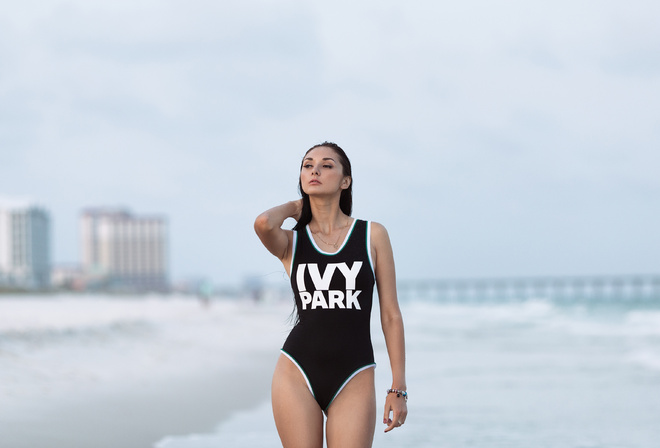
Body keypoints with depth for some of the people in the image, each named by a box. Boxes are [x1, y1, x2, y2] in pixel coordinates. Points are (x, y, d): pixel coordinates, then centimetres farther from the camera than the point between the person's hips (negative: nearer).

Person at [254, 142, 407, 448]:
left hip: (353, 379, -1)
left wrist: (398, 388, 1)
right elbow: (263, 223, -18)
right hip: (298, 374, 1)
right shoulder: (291, 242, 7)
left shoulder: (372, 235, 5)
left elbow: (390, 315, 5)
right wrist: (293, 208, 5)